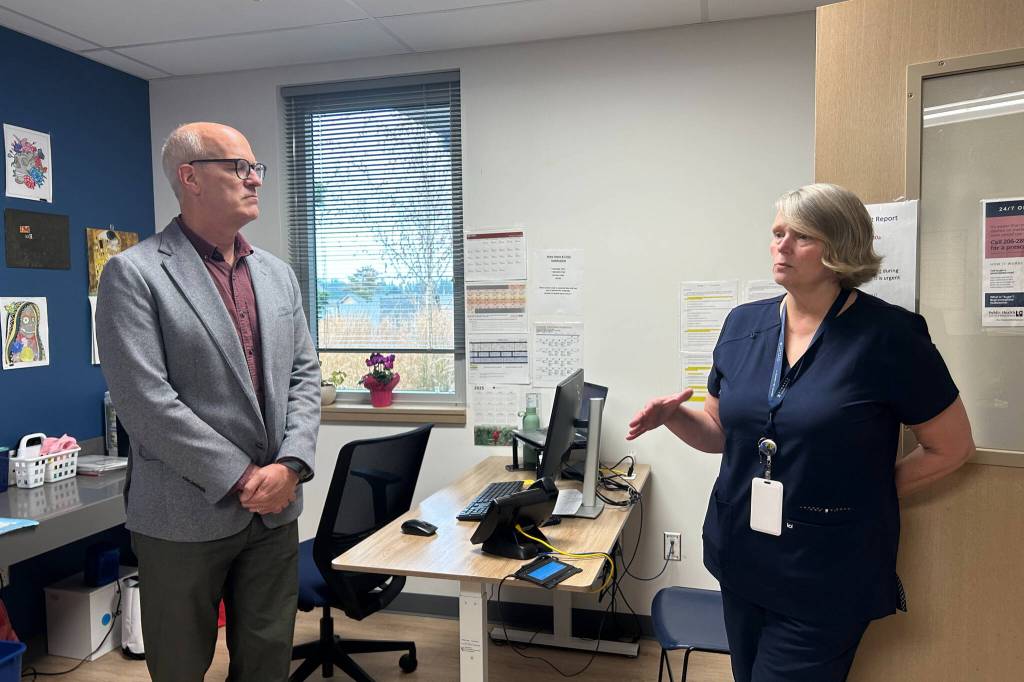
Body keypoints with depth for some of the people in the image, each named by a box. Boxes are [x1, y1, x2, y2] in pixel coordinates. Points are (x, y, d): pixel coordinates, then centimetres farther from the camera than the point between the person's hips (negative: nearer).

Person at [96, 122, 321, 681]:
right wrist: (241, 478, -15)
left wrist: (290, 464, -8)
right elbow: (145, 400, -16)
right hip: (186, 513, -5)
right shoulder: (133, 273, -9)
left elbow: (304, 375, 7)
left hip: (275, 507, 5)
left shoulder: (278, 275, 10)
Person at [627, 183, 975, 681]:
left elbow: (951, 447, -3)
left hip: (828, 578, -4)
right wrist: (673, 415, -10)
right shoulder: (743, 324, 0)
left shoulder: (888, 335, -13)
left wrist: (865, 498, 0)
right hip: (741, 559, 5)